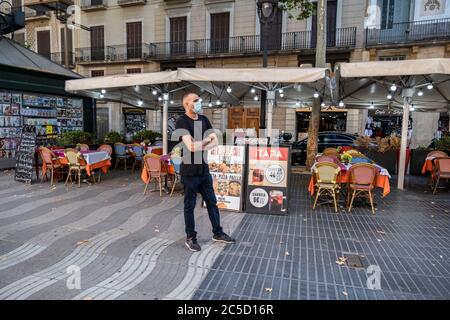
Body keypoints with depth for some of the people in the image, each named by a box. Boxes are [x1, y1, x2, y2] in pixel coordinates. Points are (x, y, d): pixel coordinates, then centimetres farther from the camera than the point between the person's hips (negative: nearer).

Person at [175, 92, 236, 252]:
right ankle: (190, 238, 23)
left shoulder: (203, 119, 7)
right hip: (190, 171, -7)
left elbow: (215, 142, 2)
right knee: (190, 205, 7)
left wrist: (199, 146, -14)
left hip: (204, 168, 7)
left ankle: (217, 233, 31)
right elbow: (191, 146, -26)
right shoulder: (182, 122, -14)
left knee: (212, 202, 15)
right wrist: (207, 139, -10)